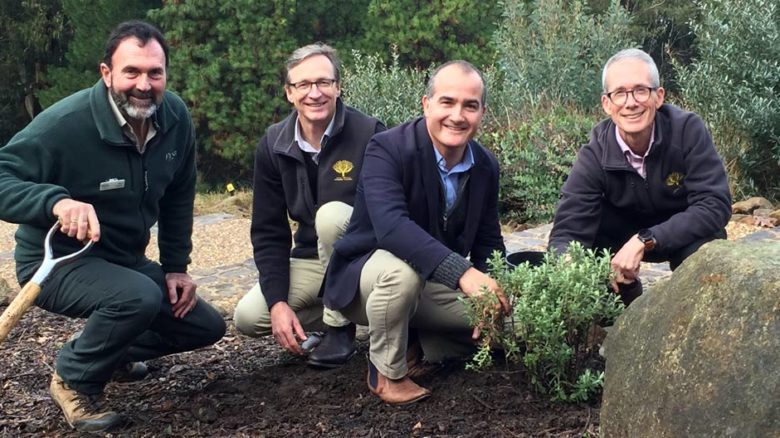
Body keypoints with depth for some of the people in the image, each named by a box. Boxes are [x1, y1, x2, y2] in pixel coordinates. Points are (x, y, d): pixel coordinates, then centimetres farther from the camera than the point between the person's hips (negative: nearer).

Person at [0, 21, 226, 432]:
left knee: (207, 326, 7)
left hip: (125, 260, 7)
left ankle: (99, 347, 26)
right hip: (57, 260, -7)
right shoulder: (65, 123, -27)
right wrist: (56, 201, -49)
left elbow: (177, 198, 6)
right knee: (139, 298, -36)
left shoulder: (175, 117, -7)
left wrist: (175, 267, 4)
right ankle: (74, 379, -7)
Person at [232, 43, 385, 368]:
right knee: (248, 317, -14)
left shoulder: (369, 134, -17)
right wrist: (278, 301, -12)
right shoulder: (273, 145, -5)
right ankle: (338, 310, 9)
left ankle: (340, 327, -15)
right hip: (311, 260, 4)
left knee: (332, 213, -32)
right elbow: (268, 231, -3)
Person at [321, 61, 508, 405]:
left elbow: (489, 244, 2)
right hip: (363, 278, -6)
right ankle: (387, 372, -13)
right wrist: (461, 272, -49)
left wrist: (494, 299, -17)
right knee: (402, 269, -39)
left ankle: (414, 344, 12)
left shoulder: (486, 167, -3)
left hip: (432, 286, 6)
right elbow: (391, 225, -40)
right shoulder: (387, 149, -24)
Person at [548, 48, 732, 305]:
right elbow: (566, 232, -27)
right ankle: (627, 295, 4)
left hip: (687, 232, -1)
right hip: (625, 234, 2)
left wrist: (644, 240, -42)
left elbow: (715, 205, -32)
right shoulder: (595, 155, -23)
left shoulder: (688, 130, -27)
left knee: (703, 245, -35)